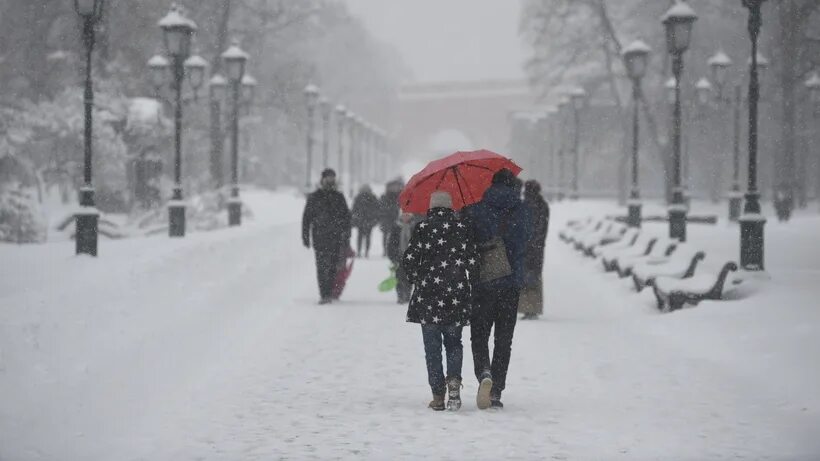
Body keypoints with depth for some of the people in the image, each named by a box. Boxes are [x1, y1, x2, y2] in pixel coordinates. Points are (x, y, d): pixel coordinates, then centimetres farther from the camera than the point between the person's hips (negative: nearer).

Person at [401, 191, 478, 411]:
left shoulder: (423, 228, -2)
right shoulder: (462, 228, 2)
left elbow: (408, 260, -4)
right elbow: (473, 262, -1)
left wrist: (417, 280, 14)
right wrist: (471, 286, 13)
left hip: (428, 294, -1)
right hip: (456, 295, 1)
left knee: (432, 346, 6)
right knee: (453, 342, 15)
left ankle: (438, 395, 1)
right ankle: (454, 379, -10)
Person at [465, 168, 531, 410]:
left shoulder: (476, 210, -4)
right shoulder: (521, 211, 2)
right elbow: (523, 245, 10)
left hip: (483, 282, -2)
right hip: (511, 283, 2)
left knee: (479, 335, 8)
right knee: (504, 340, 9)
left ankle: (484, 373, -20)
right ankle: (496, 392, 6)